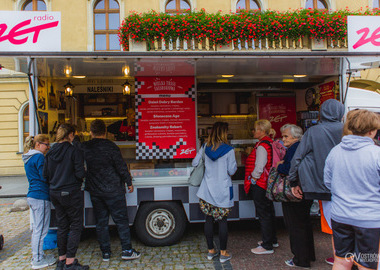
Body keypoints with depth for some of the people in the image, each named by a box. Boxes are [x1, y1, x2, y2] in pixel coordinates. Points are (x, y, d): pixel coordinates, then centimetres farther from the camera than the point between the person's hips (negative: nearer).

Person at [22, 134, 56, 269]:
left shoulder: (28, 158, 16)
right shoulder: (39, 157, -15)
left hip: (32, 196, 10)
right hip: (41, 197, -10)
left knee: (36, 228, 18)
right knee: (41, 230, -1)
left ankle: (37, 256, 29)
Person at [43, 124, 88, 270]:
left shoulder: (50, 153, 5)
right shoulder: (74, 151, -14)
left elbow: (45, 175, 7)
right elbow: (80, 174, -17)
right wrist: (78, 180, 5)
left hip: (55, 194, 7)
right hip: (71, 194, -7)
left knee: (62, 226, 16)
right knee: (76, 226, 3)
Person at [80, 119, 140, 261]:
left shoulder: (84, 147, -2)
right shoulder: (110, 147, -13)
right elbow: (121, 167, -11)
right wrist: (129, 182, 1)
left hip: (95, 191, 4)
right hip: (113, 190, -4)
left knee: (101, 222, 13)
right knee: (121, 220, 5)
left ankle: (105, 252, 20)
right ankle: (127, 250, 9)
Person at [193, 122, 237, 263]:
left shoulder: (205, 147, 0)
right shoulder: (228, 150, -12)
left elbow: (195, 163, 7)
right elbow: (232, 171, -7)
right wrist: (234, 165, 12)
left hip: (207, 190, 4)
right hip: (222, 191, -3)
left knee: (209, 219, 11)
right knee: (222, 220, 6)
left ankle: (211, 250, 22)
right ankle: (223, 253, 15)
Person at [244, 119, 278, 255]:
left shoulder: (262, 146, -19)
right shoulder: (269, 143, 11)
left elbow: (259, 167, -24)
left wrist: (253, 179, -12)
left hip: (259, 184, -10)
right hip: (266, 183, 10)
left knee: (263, 214, -3)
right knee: (269, 212, 19)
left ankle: (267, 246, 6)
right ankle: (272, 240, 33)